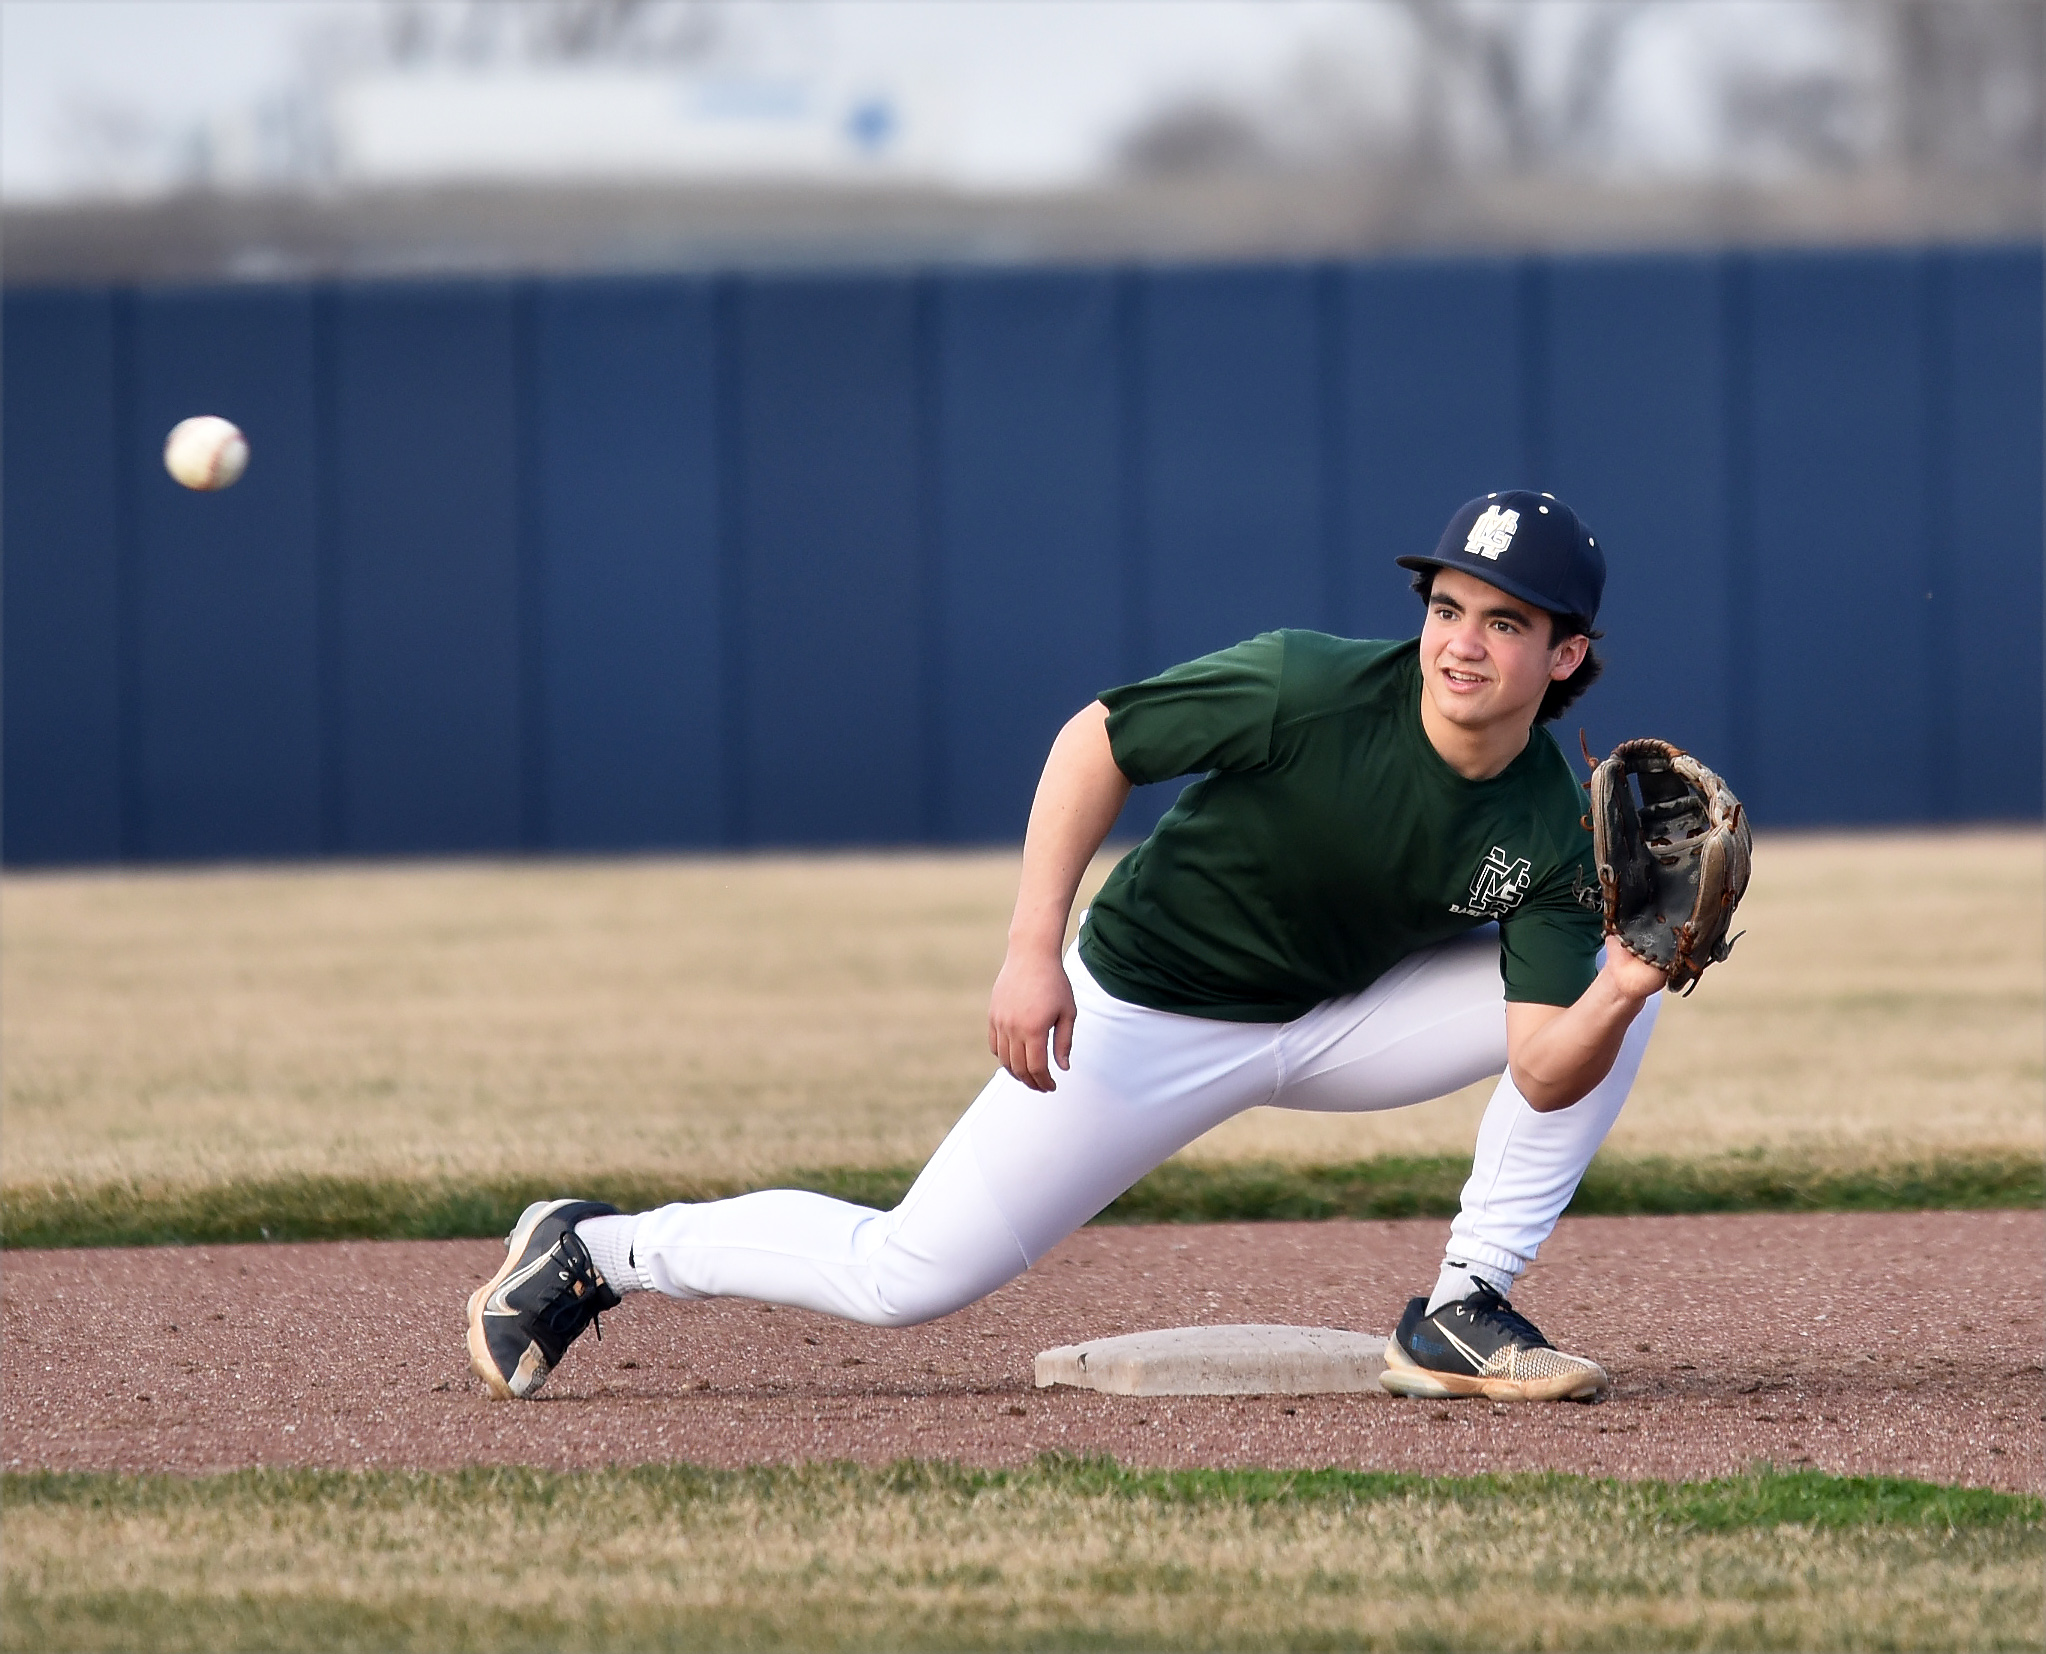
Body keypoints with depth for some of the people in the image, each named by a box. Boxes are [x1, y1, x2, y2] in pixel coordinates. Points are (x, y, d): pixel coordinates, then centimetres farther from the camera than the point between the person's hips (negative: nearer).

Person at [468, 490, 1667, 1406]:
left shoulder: (1551, 838, -17)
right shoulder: (1308, 690, -27)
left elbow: (1548, 1079, -22)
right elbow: (1097, 742, -17)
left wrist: (1620, 994, -43)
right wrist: (1032, 952, -25)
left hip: (1342, 1021, 4)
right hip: (1149, 1017, -4)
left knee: (1616, 987, -13)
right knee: (904, 1278, -10)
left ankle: (1464, 1314, -8)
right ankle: (594, 1251, 13)